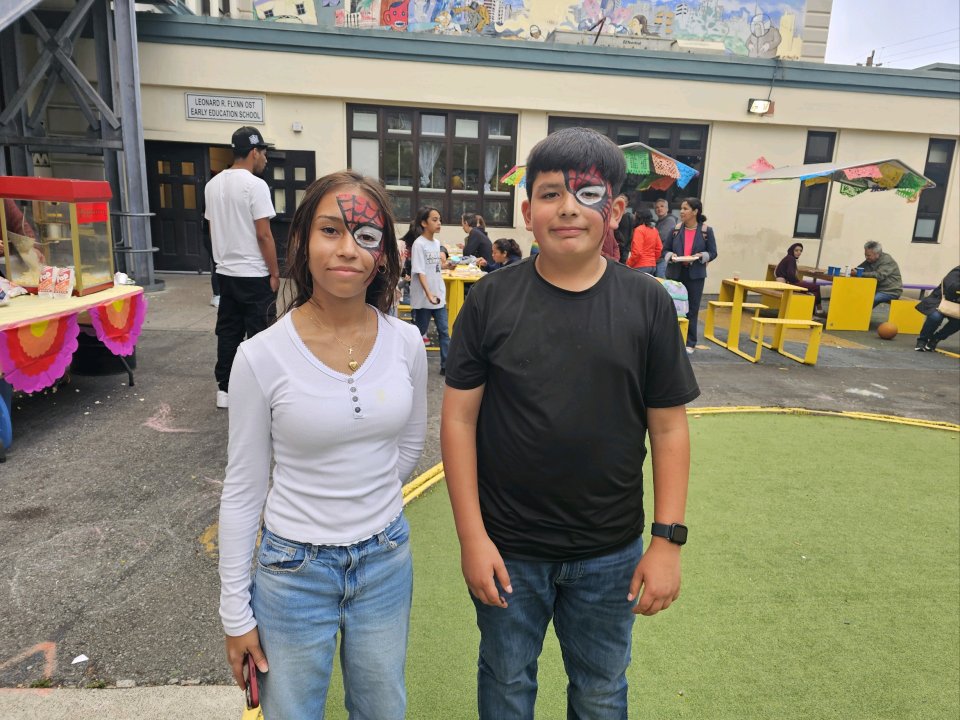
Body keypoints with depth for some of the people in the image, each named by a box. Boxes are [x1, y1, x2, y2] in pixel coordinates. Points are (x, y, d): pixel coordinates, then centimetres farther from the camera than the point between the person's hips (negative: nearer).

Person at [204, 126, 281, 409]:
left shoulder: (213, 184, 10)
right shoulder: (255, 185, -15)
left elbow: (213, 229, 15)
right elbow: (263, 234, -17)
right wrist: (274, 273, -11)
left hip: (226, 272, 8)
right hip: (254, 274, -8)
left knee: (228, 332, 13)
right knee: (259, 335, -1)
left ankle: (225, 389, 19)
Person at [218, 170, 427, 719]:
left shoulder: (406, 343, -9)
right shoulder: (262, 356, -17)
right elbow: (242, 491, -8)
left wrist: (367, 498, 9)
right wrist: (237, 613, -3)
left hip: (386, 559, 3)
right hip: (295, 568, -2)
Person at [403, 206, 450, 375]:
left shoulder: (437, 242, 8)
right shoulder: (418, 244, -14)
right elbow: (420, 272, -19)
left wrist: (441, 292, 15)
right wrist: (429, 294, -29)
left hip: (438, 296, 7)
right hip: (423, 298, -7)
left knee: (443, 331, 6)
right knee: (420, 332, 6)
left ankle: (446, 365, 11)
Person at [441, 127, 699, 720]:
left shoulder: (649, 305, -7)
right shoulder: (491, 301, -9)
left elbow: (669, 428, -3)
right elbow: (459, 419, -7)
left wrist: (669, 539, -4)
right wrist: (472, 535, -9)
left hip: (611, 555, 1)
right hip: (507, 548, 0)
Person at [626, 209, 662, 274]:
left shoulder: (639, 230, -11)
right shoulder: (654, 230, 10)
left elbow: (637, 252, -17)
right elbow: (659, 249, 13)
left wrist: (628, 264, -6)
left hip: (641, 266, -8)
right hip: (653, 266, 8)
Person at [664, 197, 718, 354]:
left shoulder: (706, 231, -2)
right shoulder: (675, 229, 3)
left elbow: (713, 253, 2)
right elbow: (666, 250, 8)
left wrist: (702, 256, -18)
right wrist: (671, 256, -13)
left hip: (695, 275, -2)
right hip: (675, 273, 2)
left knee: (692, 309, 6)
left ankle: (690, 343, 17)